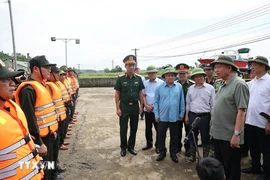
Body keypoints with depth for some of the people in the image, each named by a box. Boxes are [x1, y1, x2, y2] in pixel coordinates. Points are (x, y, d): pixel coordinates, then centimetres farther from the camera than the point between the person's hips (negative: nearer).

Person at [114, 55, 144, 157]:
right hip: (124, 107, -2)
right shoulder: (120, 78, -7)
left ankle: (131, 147, 28)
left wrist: (141, 106, 2)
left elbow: (140, 93, 6)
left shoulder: (138, 78, 1)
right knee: (123, 129, 7)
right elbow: (117, 94, -5)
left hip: (135, 107, 3)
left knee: (134, 128, 12)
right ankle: (123, 148, 25)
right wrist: (118, 108, -9)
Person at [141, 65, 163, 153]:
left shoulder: (161, 83, -5)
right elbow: (143, 95, 7)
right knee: (148, 128, 14)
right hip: (147, 109, 4)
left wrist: (153, 105, -11)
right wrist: (146, 105, -6)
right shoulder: (145, 83, 8)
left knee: (158, 128, 4)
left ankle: (158, 145, 19)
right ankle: (149, 143, 29)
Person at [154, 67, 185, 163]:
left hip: (174, 117, 0)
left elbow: (182, 101, 3)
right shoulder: (159, 87, -3)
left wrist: (182, 114, 3)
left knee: (174, 136, 13)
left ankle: (173, 153, 31)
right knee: (161, 135, 11)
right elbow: (156, 102, 0)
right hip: (162, 116, 0)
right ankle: (162, 152, 30)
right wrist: (156, 115, -2)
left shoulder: (179, 87, -2)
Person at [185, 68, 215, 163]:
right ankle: (192, 156, 29)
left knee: (205, 138, 7)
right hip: (192, 116, 4)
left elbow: (213, 104, -3)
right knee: (192, 137, 13)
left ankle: (206, 157, 24)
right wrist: (187, 116, 9)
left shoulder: (210, 88, -4)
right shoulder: (191, 88, 7)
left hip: (205, 116, -3)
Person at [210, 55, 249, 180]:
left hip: (230, 137, -8)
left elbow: (241, 112, -19)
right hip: (218, 134, 8)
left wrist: (236, 134, -22)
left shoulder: (239, 84, -14)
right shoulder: (223, 85, 11)